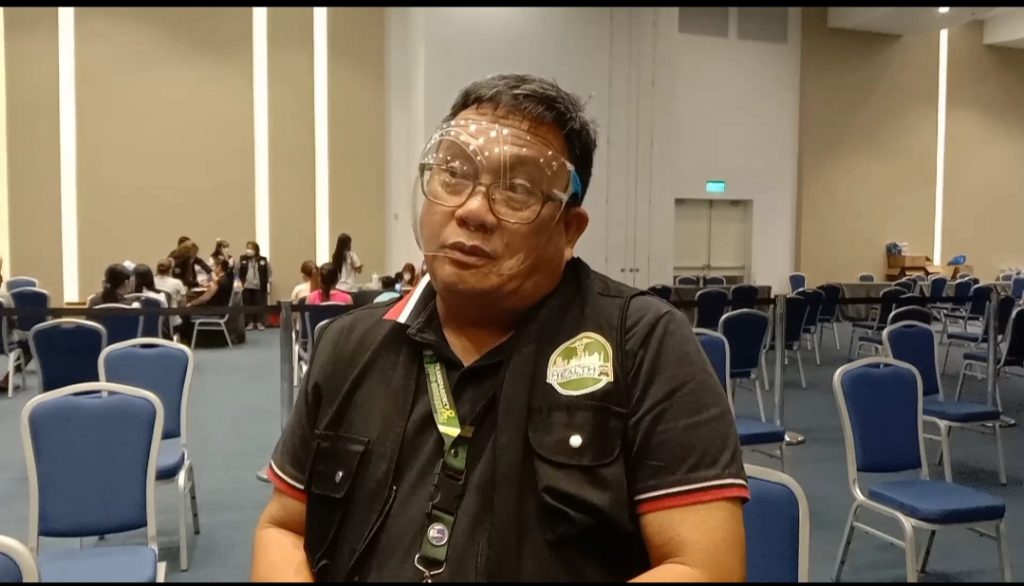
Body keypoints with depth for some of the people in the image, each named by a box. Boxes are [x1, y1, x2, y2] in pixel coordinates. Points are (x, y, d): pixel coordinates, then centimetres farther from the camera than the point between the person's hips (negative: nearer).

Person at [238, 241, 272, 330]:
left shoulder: (263, 260, 1)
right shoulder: (242, 260, 2)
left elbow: (269, 273, 7)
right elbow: (237, 273, 7)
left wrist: (268, 283, 2)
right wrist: (240, 283, -1)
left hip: (260, 287, -1)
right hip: (247, 287, 1)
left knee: (260, 305, 1)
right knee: (248, 305, 5)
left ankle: (259, 323, 10)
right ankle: (250, 323, 13)